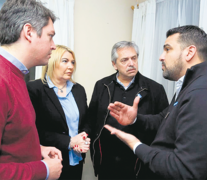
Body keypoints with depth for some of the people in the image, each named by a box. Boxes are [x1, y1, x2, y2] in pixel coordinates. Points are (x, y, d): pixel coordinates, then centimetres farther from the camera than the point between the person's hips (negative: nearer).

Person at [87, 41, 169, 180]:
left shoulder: (155, 89, -6)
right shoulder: (102, 86, 1)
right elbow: (92, 120, 5)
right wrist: (94, 151, 2)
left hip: (138, 163, -1)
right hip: (106, 161, 2)